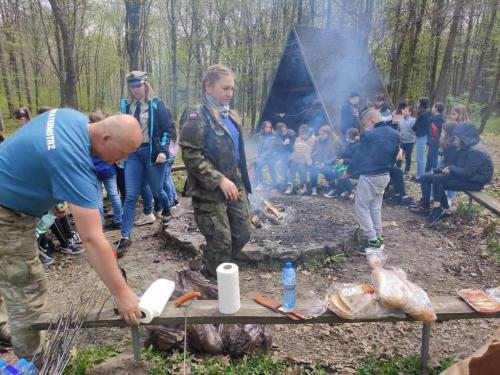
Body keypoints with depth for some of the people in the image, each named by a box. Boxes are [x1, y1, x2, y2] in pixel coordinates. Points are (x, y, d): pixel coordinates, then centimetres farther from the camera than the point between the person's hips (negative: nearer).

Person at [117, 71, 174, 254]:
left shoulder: (157, 104, -2)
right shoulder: (126, 105, 8)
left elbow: (167, 129, -4)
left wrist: (163, 151, -15)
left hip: (152, 152, -3)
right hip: (133, 153, 3)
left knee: (156, 190, 8)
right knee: (130, 196, -3)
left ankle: (166, 210, 43)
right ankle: (125, 236, 0)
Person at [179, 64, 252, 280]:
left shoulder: (232, 117, 13)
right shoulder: (196, 117, -11)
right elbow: (191, 156, -18)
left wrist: (240, 181, 17)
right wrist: (220, 180, -21)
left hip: (235, 185, 8)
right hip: (209, 191, -7)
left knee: (243, 233, 11)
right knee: (221, 242, -1)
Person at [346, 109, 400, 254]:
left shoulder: (369, 135, -17)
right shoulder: (394, 134, 6)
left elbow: (360, 155, -11)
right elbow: (394, 155, 10)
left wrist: (349, 171, 1)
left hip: (369, 177, -8)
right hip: (385, 176, 8)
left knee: (362, 207, 2)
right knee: (375, 207, 18)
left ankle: (373, 241, -1)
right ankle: (378, 238, 23)